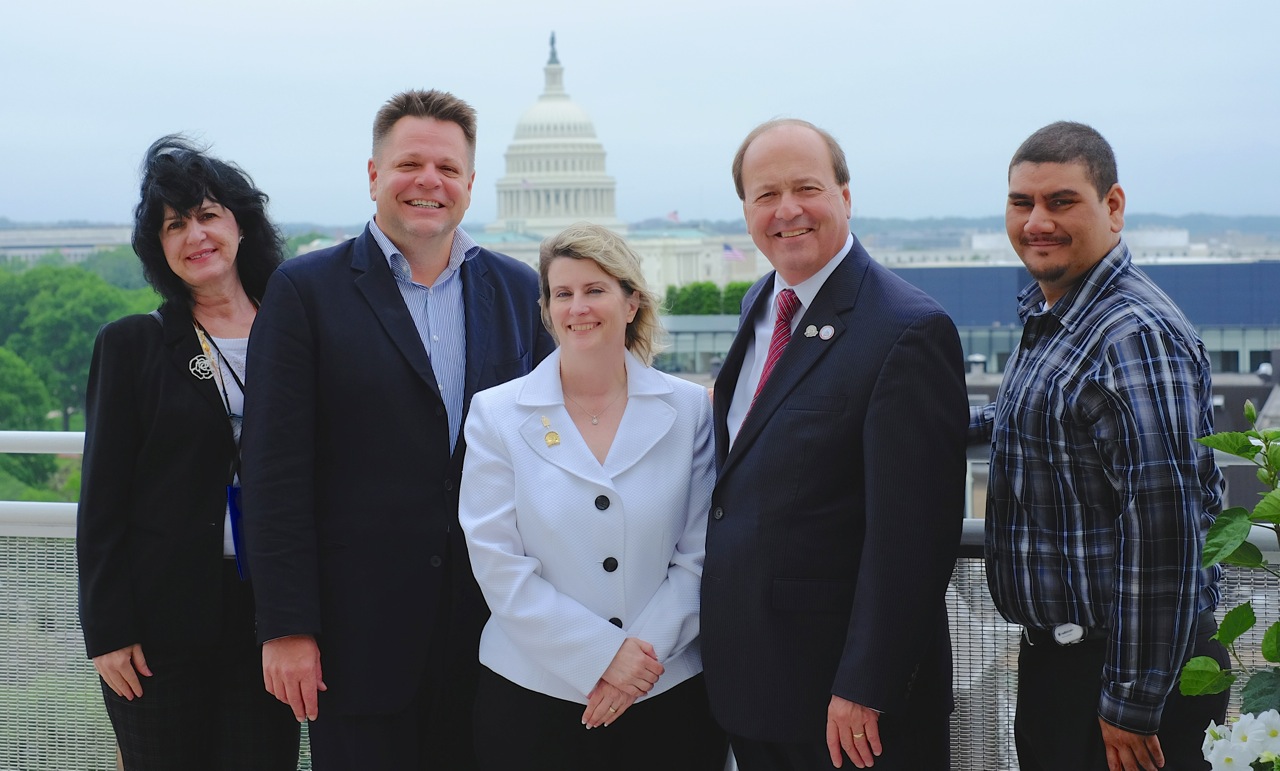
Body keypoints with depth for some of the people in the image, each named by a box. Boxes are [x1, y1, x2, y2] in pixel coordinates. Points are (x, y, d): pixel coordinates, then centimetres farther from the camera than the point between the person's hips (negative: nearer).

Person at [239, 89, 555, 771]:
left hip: (490, 630, 3)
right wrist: (286, 627, -11)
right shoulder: (306, 291, -3)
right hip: (359, 631, -3)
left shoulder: (517, 291, 9)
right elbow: (275, 473, -7)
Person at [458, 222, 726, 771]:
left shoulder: (688, 409, 2)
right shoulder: (496, 414, 0)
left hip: (670, 694, 1)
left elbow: (698, 555, 1)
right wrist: (602, 654, -12)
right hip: (533, 696, -1)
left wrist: (646, 652, -11)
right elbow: (497, 564, -6)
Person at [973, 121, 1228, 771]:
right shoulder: (1049, 319, 10)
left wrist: (1133, 706, -23)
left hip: (1122, 665, -9)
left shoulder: (1136, 335, -21)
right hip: (1055, 657, 9)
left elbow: (1163, 528, -25)